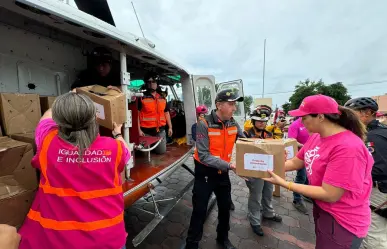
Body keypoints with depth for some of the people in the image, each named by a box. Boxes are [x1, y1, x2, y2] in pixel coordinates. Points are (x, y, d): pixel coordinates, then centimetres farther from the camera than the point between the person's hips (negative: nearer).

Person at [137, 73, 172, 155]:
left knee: (162, 151, 12)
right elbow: (137, 114, -8)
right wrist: (139, 130, -13)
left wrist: (170, 127, 10)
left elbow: (166, 113, 14)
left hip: (161, 131, 4)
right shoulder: (142, 98, -6)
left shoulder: (162, 98, 9)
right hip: (146, 131, -3)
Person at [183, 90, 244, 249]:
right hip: (205, 173, -5)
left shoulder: (233, 124, -5)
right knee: (200, 211, 8)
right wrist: (229, 165, -33)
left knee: (225, 207, 21)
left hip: (223, 173, 6)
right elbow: (203, 155, -27)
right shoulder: (204, 124, -23)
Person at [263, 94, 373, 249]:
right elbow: (295, 163, 2)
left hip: (341, 221, -7)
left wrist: (284, 183, -29)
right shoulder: (315, 137, -5)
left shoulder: (348, 147, -32)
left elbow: (329, 195, -30)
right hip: (321, 208, 8)